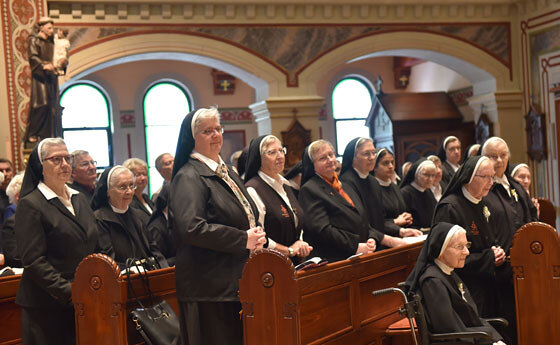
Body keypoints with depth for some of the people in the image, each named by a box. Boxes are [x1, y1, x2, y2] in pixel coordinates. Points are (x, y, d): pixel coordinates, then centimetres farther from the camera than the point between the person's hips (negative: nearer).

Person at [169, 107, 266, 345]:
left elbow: (249, 217, 26)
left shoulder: (227, 172, 17)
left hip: (238, 282, 9)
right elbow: (191, 228, -25)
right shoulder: (188, 177, -11)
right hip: (210, 289, -9)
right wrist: (243, 239, -19)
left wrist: (256, 236, 2)